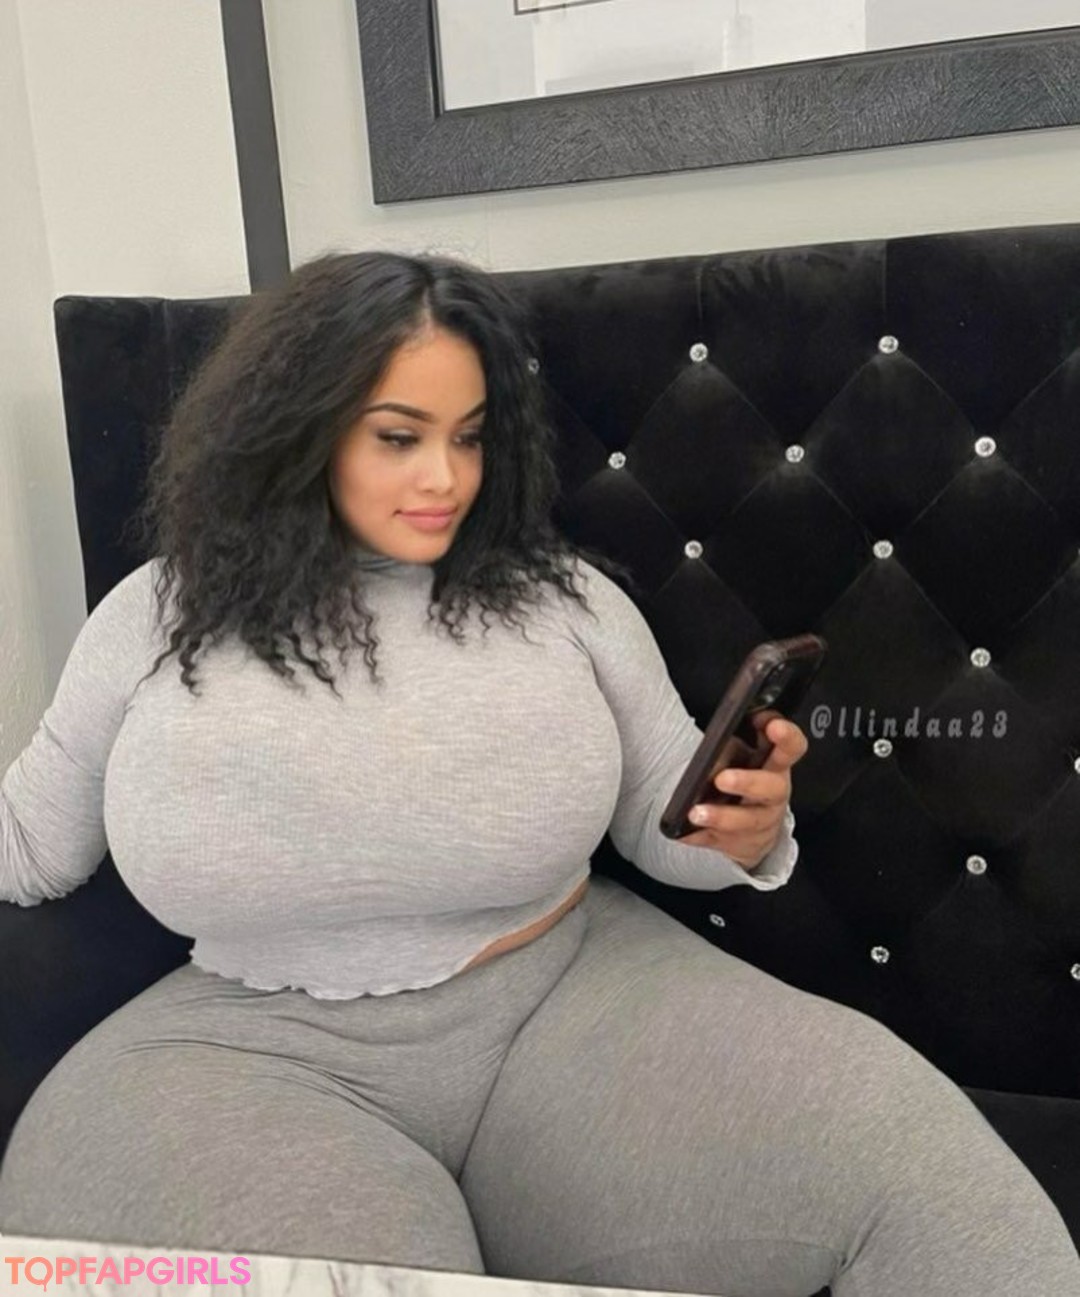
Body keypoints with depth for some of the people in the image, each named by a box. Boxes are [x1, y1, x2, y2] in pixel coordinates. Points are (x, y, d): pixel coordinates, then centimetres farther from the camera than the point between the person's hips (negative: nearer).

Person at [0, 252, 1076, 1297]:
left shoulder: (565, 597, 4)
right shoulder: (154, 621, 3)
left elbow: (666, 819, 7)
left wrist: (743, 832, -14)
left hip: (568, 1003, 1)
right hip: (261, 1052, 0)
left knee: (909, 1162, -19)